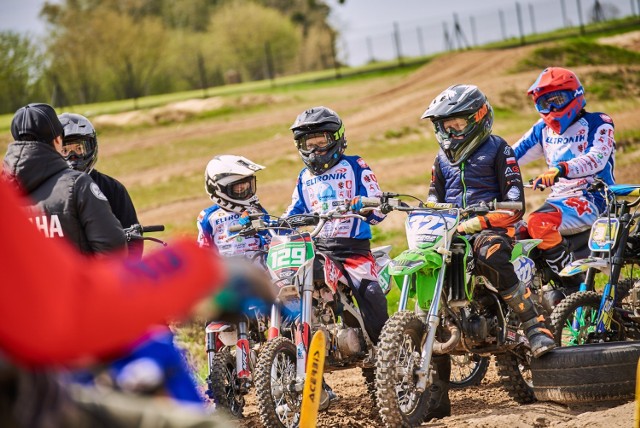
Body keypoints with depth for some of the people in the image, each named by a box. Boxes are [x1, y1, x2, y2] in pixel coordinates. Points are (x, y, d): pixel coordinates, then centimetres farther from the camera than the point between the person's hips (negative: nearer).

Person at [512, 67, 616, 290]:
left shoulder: (598, 124, -2)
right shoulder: (543, 130, 17)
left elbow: (596, 159, -21)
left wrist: (561, 168, -38)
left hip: (592, 200, -8)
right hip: (558, 200, 8)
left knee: (539, 222, -32)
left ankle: (576, 286, -25)